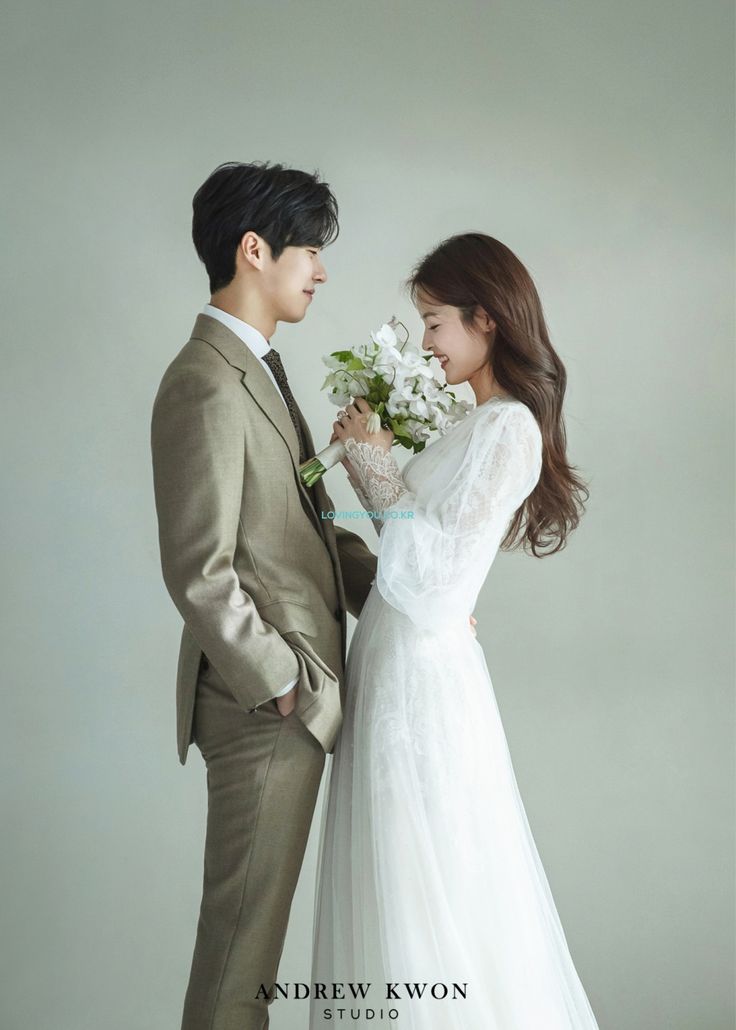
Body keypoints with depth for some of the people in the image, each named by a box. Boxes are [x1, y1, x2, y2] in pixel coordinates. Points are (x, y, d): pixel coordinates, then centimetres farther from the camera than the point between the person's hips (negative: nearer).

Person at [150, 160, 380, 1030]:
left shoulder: (257, 368, 13)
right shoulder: (206, 386, -19)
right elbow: (199, 574, -22)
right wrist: (285, 687, -16)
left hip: (294, 692, 9)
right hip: (264, 706, -9)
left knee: (257, 903, 19)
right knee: (245, 914, 5)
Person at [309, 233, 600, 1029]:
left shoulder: (508, 429, -16)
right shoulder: (479, 425, 11)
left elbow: (439, 569, -19)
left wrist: (375, 466, -13)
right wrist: (370, 459, 5)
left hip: (423, 672, -9)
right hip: (396, 663, 9)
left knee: (427, 890, 3)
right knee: (402, 881, 18)